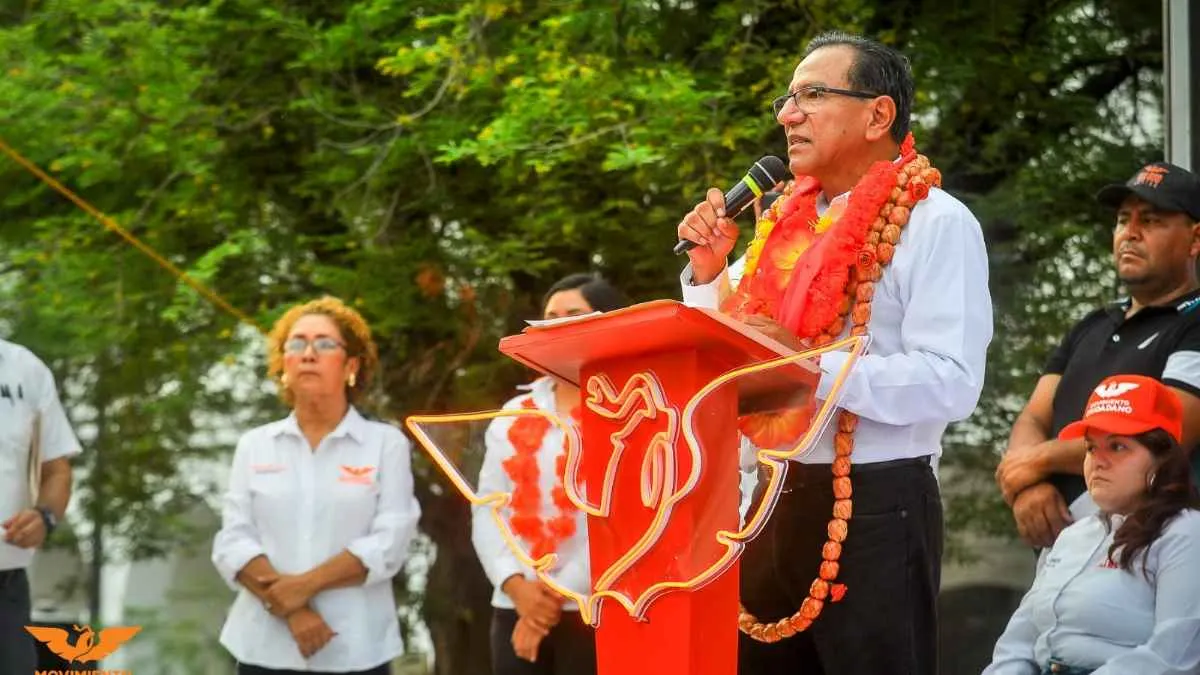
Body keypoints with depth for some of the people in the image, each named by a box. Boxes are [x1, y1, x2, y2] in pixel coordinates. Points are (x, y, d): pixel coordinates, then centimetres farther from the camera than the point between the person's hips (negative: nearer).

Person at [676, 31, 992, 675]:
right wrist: (708, 271, 4)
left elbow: (951, 382, -21)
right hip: (776, 503, 7)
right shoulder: (787, 220, 13)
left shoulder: (935, 223, -10)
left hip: (876, 508, -7)